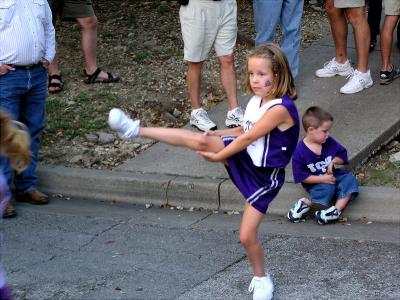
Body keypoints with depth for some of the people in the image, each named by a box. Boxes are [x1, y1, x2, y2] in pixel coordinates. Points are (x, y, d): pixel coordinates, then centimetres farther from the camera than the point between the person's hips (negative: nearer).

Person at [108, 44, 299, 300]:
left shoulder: (281, 108, -26)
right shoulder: (257, 100, 1)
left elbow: (248, 138, -21)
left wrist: (218, 156, -11)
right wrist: (218, 135, 0)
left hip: (264, 176, -7)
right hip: (244, 156, 7)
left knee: (247, 235, -5)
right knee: (200, 140, -15)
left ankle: (261, 279, 22)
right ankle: (137, 130, -12)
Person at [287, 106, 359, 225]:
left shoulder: (329, 142, -3)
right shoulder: (300, 152, -19)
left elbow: (342, 155, 8)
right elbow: (301, 176, -18)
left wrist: (334, 161, -15)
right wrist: (322, 179, -23)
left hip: (332, 175, 6)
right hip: (316, 183, -6)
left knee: (349, 179, -19)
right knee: (327, 187, -34)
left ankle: (337, 208, -32)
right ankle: (306, 203, -14)